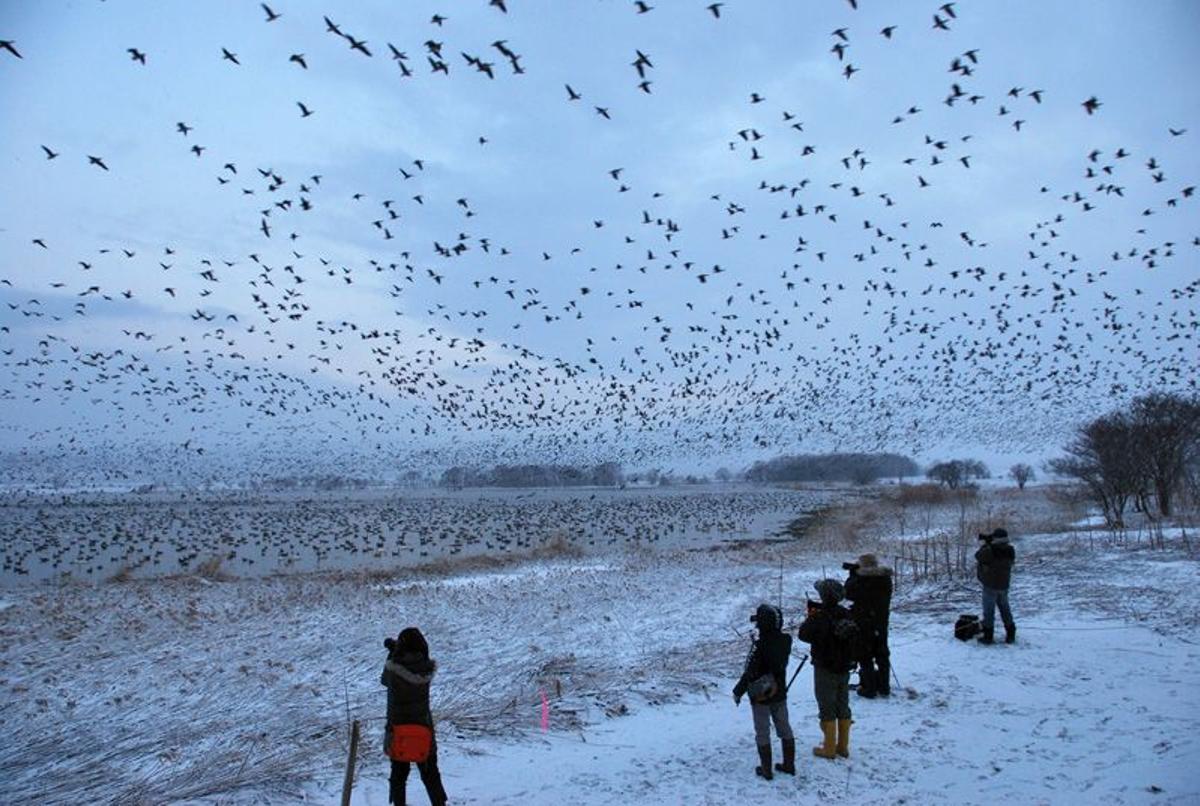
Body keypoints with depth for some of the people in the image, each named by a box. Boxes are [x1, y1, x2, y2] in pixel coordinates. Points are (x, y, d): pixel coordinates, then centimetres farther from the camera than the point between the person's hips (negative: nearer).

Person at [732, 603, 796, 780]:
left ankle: (766, 769, 17)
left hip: (760, 696, -5)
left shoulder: (759, 646, -27)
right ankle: (789, 764, 30)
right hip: (780, 693, 6)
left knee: (762, 732, 9)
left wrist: (738, 692, -10)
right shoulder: (786, 640, -9)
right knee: (784, 728, 19)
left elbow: (749, 673, -23)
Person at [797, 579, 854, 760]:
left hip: (825, 670, -6)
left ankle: (829, 748, 13)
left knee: (827, 709, 5)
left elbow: (804, 635, -14)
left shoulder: (820, 616, -22)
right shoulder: (846, 614, -3)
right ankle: (843, 746, 25)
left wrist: (811, 616, 0)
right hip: (844, 668, 6)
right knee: (843, 707, 16)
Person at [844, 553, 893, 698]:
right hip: (881, 625, 5)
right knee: (882, 655, 16)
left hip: (864, 626, -5)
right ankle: (884, 687, 25)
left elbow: (848, 593, -7)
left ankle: (869, 688, 10)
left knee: (865, 658, 6)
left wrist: (852, 574, 0)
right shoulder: (886, 579, -4)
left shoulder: (860, 581, -22)